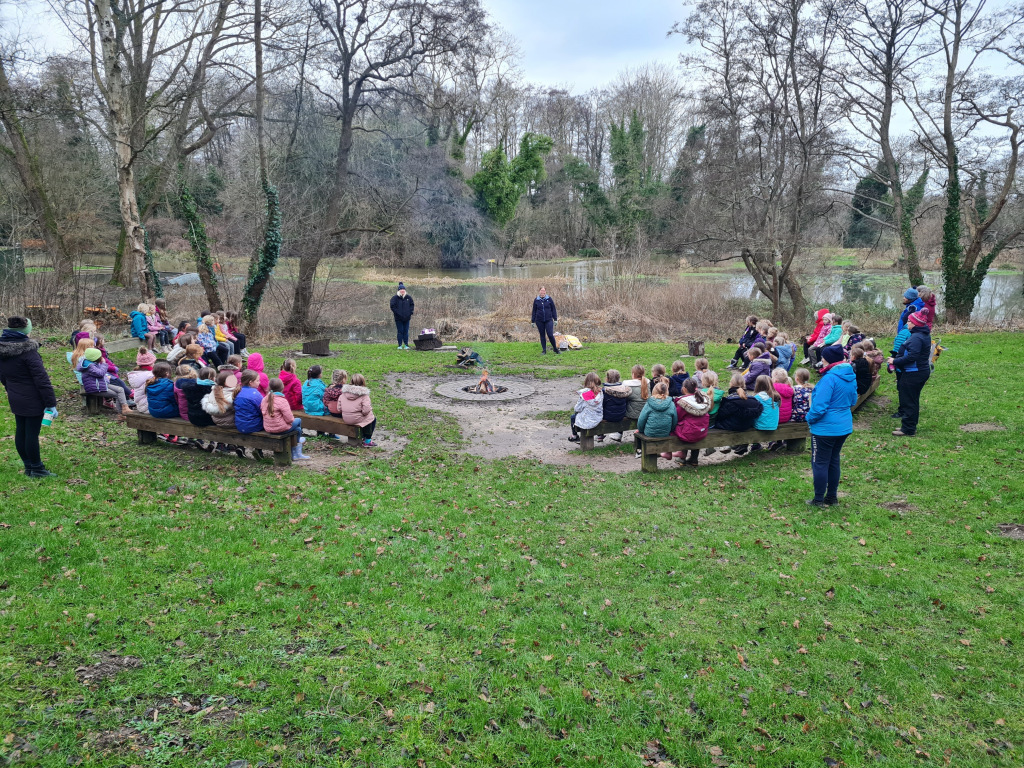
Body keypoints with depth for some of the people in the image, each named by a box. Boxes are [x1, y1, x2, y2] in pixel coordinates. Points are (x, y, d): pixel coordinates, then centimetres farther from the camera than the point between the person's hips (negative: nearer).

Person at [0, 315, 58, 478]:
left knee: (20, 431, 14)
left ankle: (28, 466, 25)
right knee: (32, 433, -1)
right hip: (33, 400, -8)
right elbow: (42, 379, -20)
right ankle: (36, 469, 9)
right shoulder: (27, 350, -20)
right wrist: (51, 402, -17)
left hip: (15, 400, 8)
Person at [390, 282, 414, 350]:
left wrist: (410, 312, 1)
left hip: (407, 318, 3)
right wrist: (397, 313, -12)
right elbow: (392, 306, -5)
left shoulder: (408, 297, 6)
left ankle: (406, 344, 12)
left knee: (406, 331, 6)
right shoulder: (395, 298, -4)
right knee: (400, 331, 0)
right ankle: (400, 345, 6)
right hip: (398, 318, -3)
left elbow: (412, 305, 13)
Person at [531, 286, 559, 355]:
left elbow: (553, 309, 5)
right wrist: (533, 321, 8)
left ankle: (555, 349, 9)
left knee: (550, 335, -8)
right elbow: (534, 311, 9)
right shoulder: (536, 300, 4)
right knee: (542, 336, 7)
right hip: (539, 321, 2)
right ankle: (544, 350, 15)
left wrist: (555, 319, 1)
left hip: (548, 320, -2)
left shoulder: (549, 299, 1)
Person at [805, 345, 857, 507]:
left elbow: (819, 407, -24)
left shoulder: (830, 378, -22)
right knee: (833, 461, 18)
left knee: (820, 463, 3)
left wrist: (810, 419, -8)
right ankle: (832, 497, 26)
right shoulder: (851, 377, 5)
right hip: (844, 427, 8)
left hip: (825, 428, -8)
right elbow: (853, 401, 18)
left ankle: (819, 500, 9)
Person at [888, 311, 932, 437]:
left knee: (908, 401, -3)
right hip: (922, 371, 11)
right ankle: (911, 426, 27)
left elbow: (911, 357, -29)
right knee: (913, 400, 18)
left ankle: (908, 429, 3)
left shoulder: (916, 338, -22)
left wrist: (895, 361, -19)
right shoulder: (925, 335, 11)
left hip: (913, 374, -11)